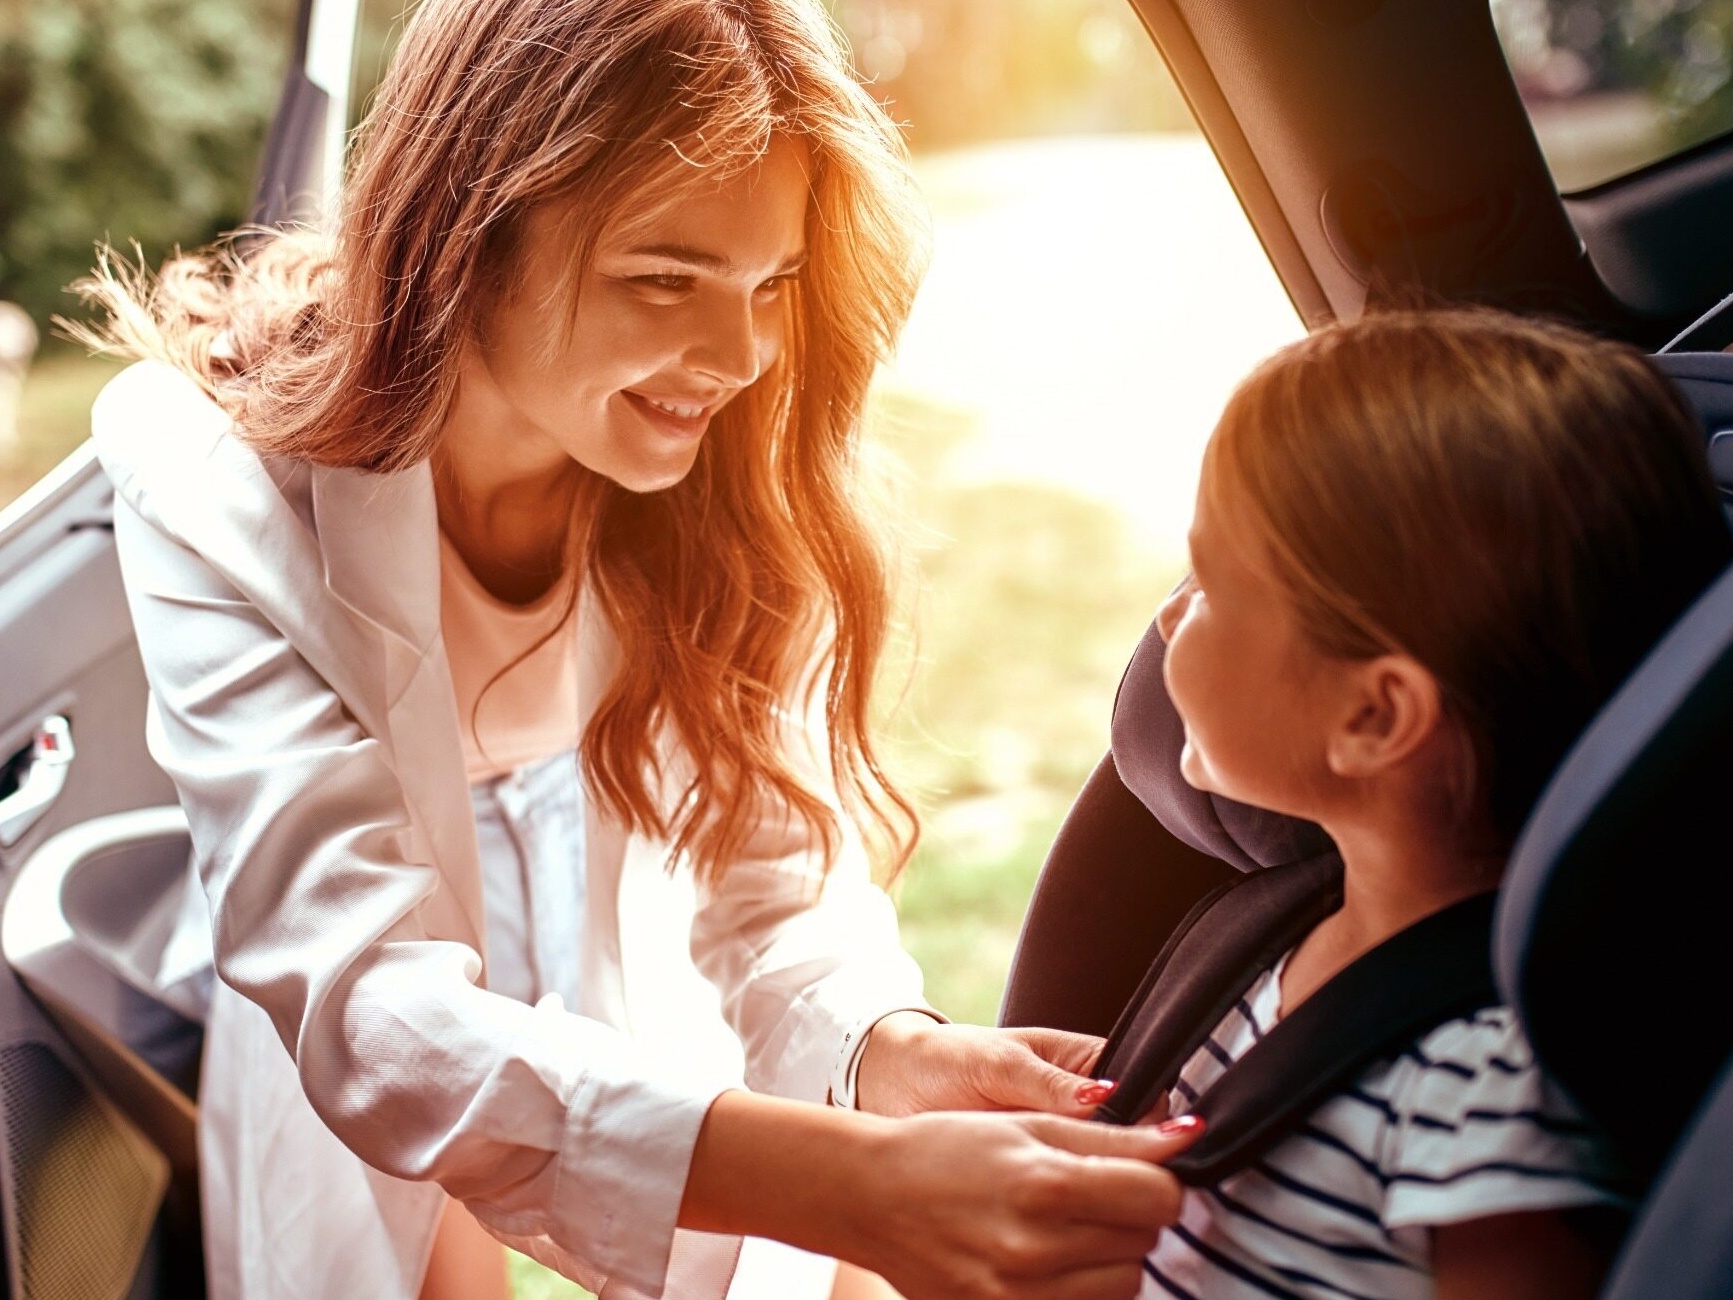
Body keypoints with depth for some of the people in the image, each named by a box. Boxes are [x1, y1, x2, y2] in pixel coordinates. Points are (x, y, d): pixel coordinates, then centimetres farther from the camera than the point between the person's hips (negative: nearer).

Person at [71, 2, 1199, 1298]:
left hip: (630, 1055, 3)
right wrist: (864, 1183, -53)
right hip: (345, 1135, -2)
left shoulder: (728, 475, -20)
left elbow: (781, 871, -17)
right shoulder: (214, 485, -31)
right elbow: (362, 1008, -40)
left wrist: (888, 1052, -42)